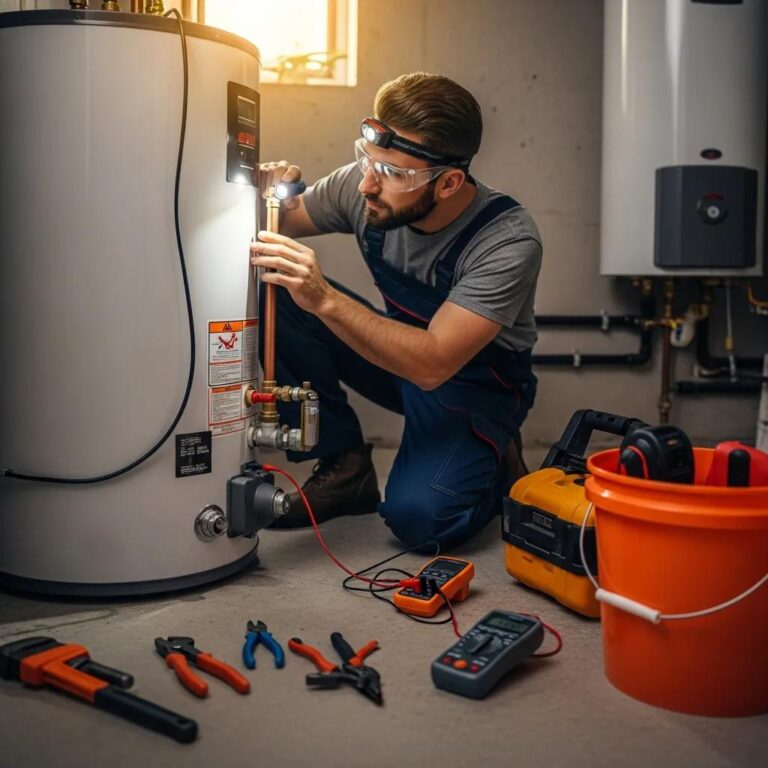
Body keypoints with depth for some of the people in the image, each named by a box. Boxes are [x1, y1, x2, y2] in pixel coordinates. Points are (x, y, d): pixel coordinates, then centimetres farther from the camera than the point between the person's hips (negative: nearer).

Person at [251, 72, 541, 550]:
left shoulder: (510, 241, -29)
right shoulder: (360, 187, -16)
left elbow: (433, 364, -35)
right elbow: (281, 225, 0)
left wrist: (324, 299, -45)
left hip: (477, 388, -5)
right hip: (401, 354, 5)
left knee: (419, 515, -30)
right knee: (277, 296, -18)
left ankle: (494, 462, 6)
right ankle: (344, 467, -5)